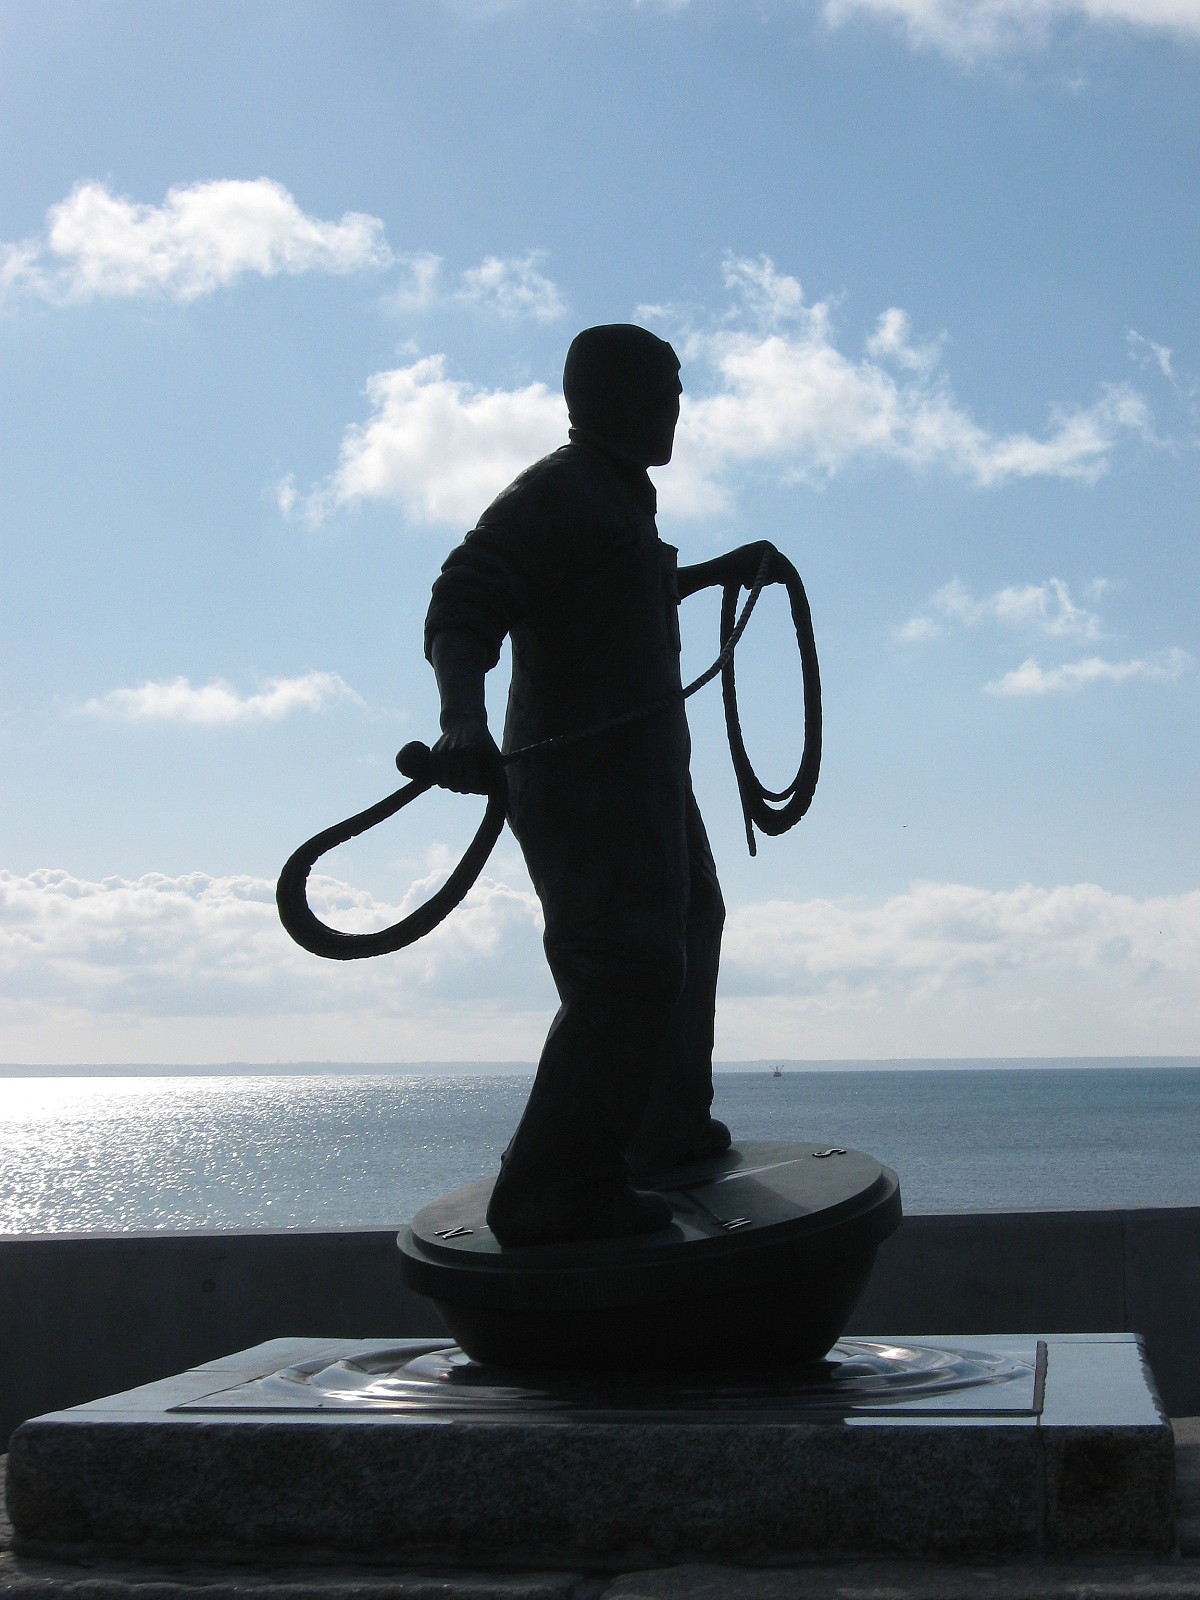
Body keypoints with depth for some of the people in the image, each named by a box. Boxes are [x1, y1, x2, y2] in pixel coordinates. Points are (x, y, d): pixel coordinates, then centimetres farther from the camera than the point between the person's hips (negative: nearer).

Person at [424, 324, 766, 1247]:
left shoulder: (617, 496, 18)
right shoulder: (557, 495, -16)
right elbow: (462, 609, -29)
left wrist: (719, 572, 50)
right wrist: (463, 717, -48)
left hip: (642, 766, 12)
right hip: (584, 774, -12)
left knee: (688, 927, 26)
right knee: (630, 966, -22)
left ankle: (669, 1128, 41)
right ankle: (550, 1192, -23)